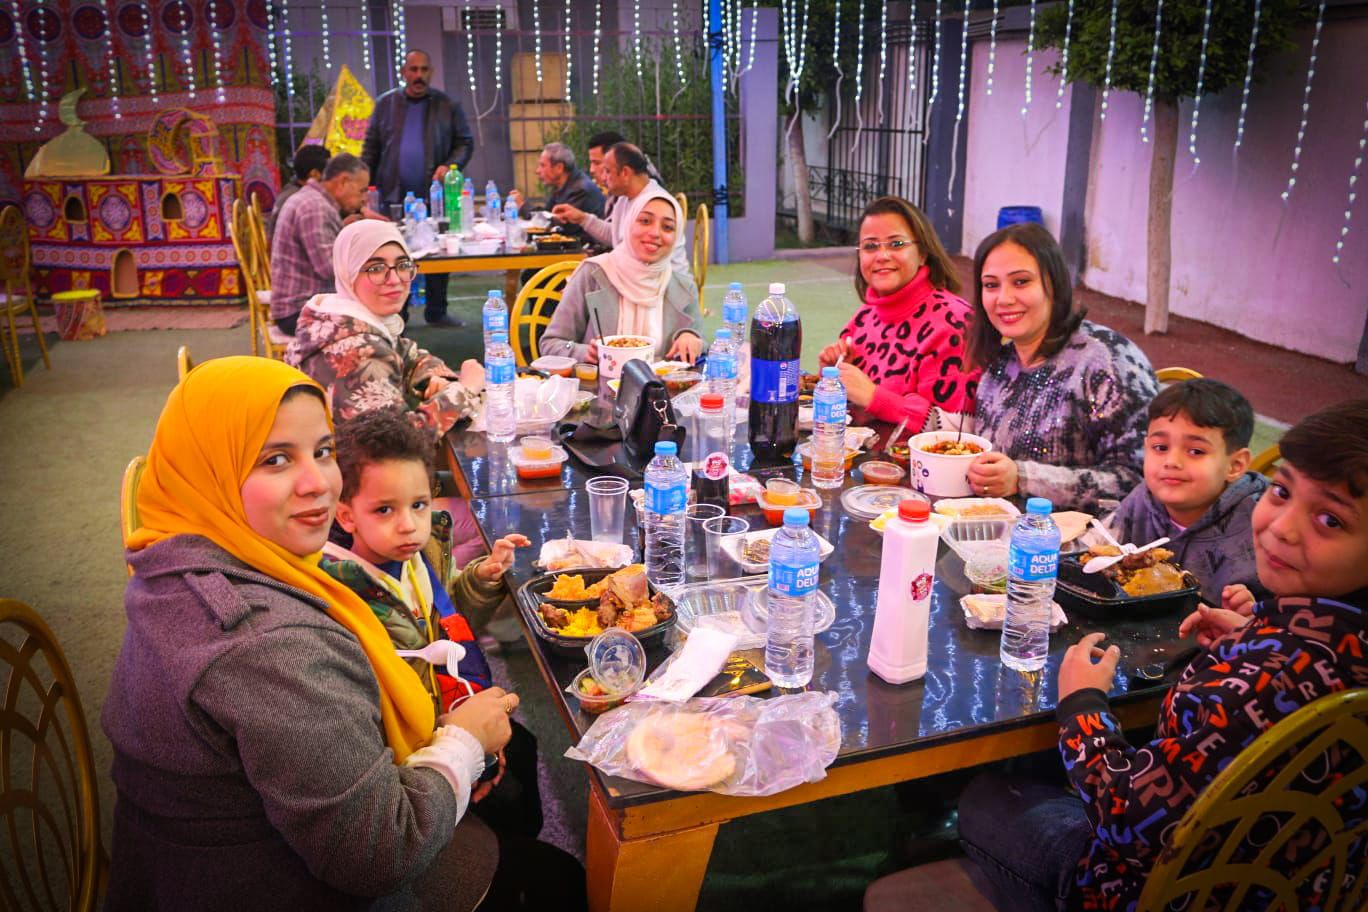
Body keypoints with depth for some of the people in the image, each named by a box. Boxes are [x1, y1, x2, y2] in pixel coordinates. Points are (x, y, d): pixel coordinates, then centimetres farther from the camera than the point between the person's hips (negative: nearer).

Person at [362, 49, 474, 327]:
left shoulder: (448, 106, 5)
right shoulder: (385, 104, 8)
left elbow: (465, 142, 7)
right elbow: (371, 147, 9)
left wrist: (450, 166, -12)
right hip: (394, 197, 0)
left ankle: (437, 312, 16)